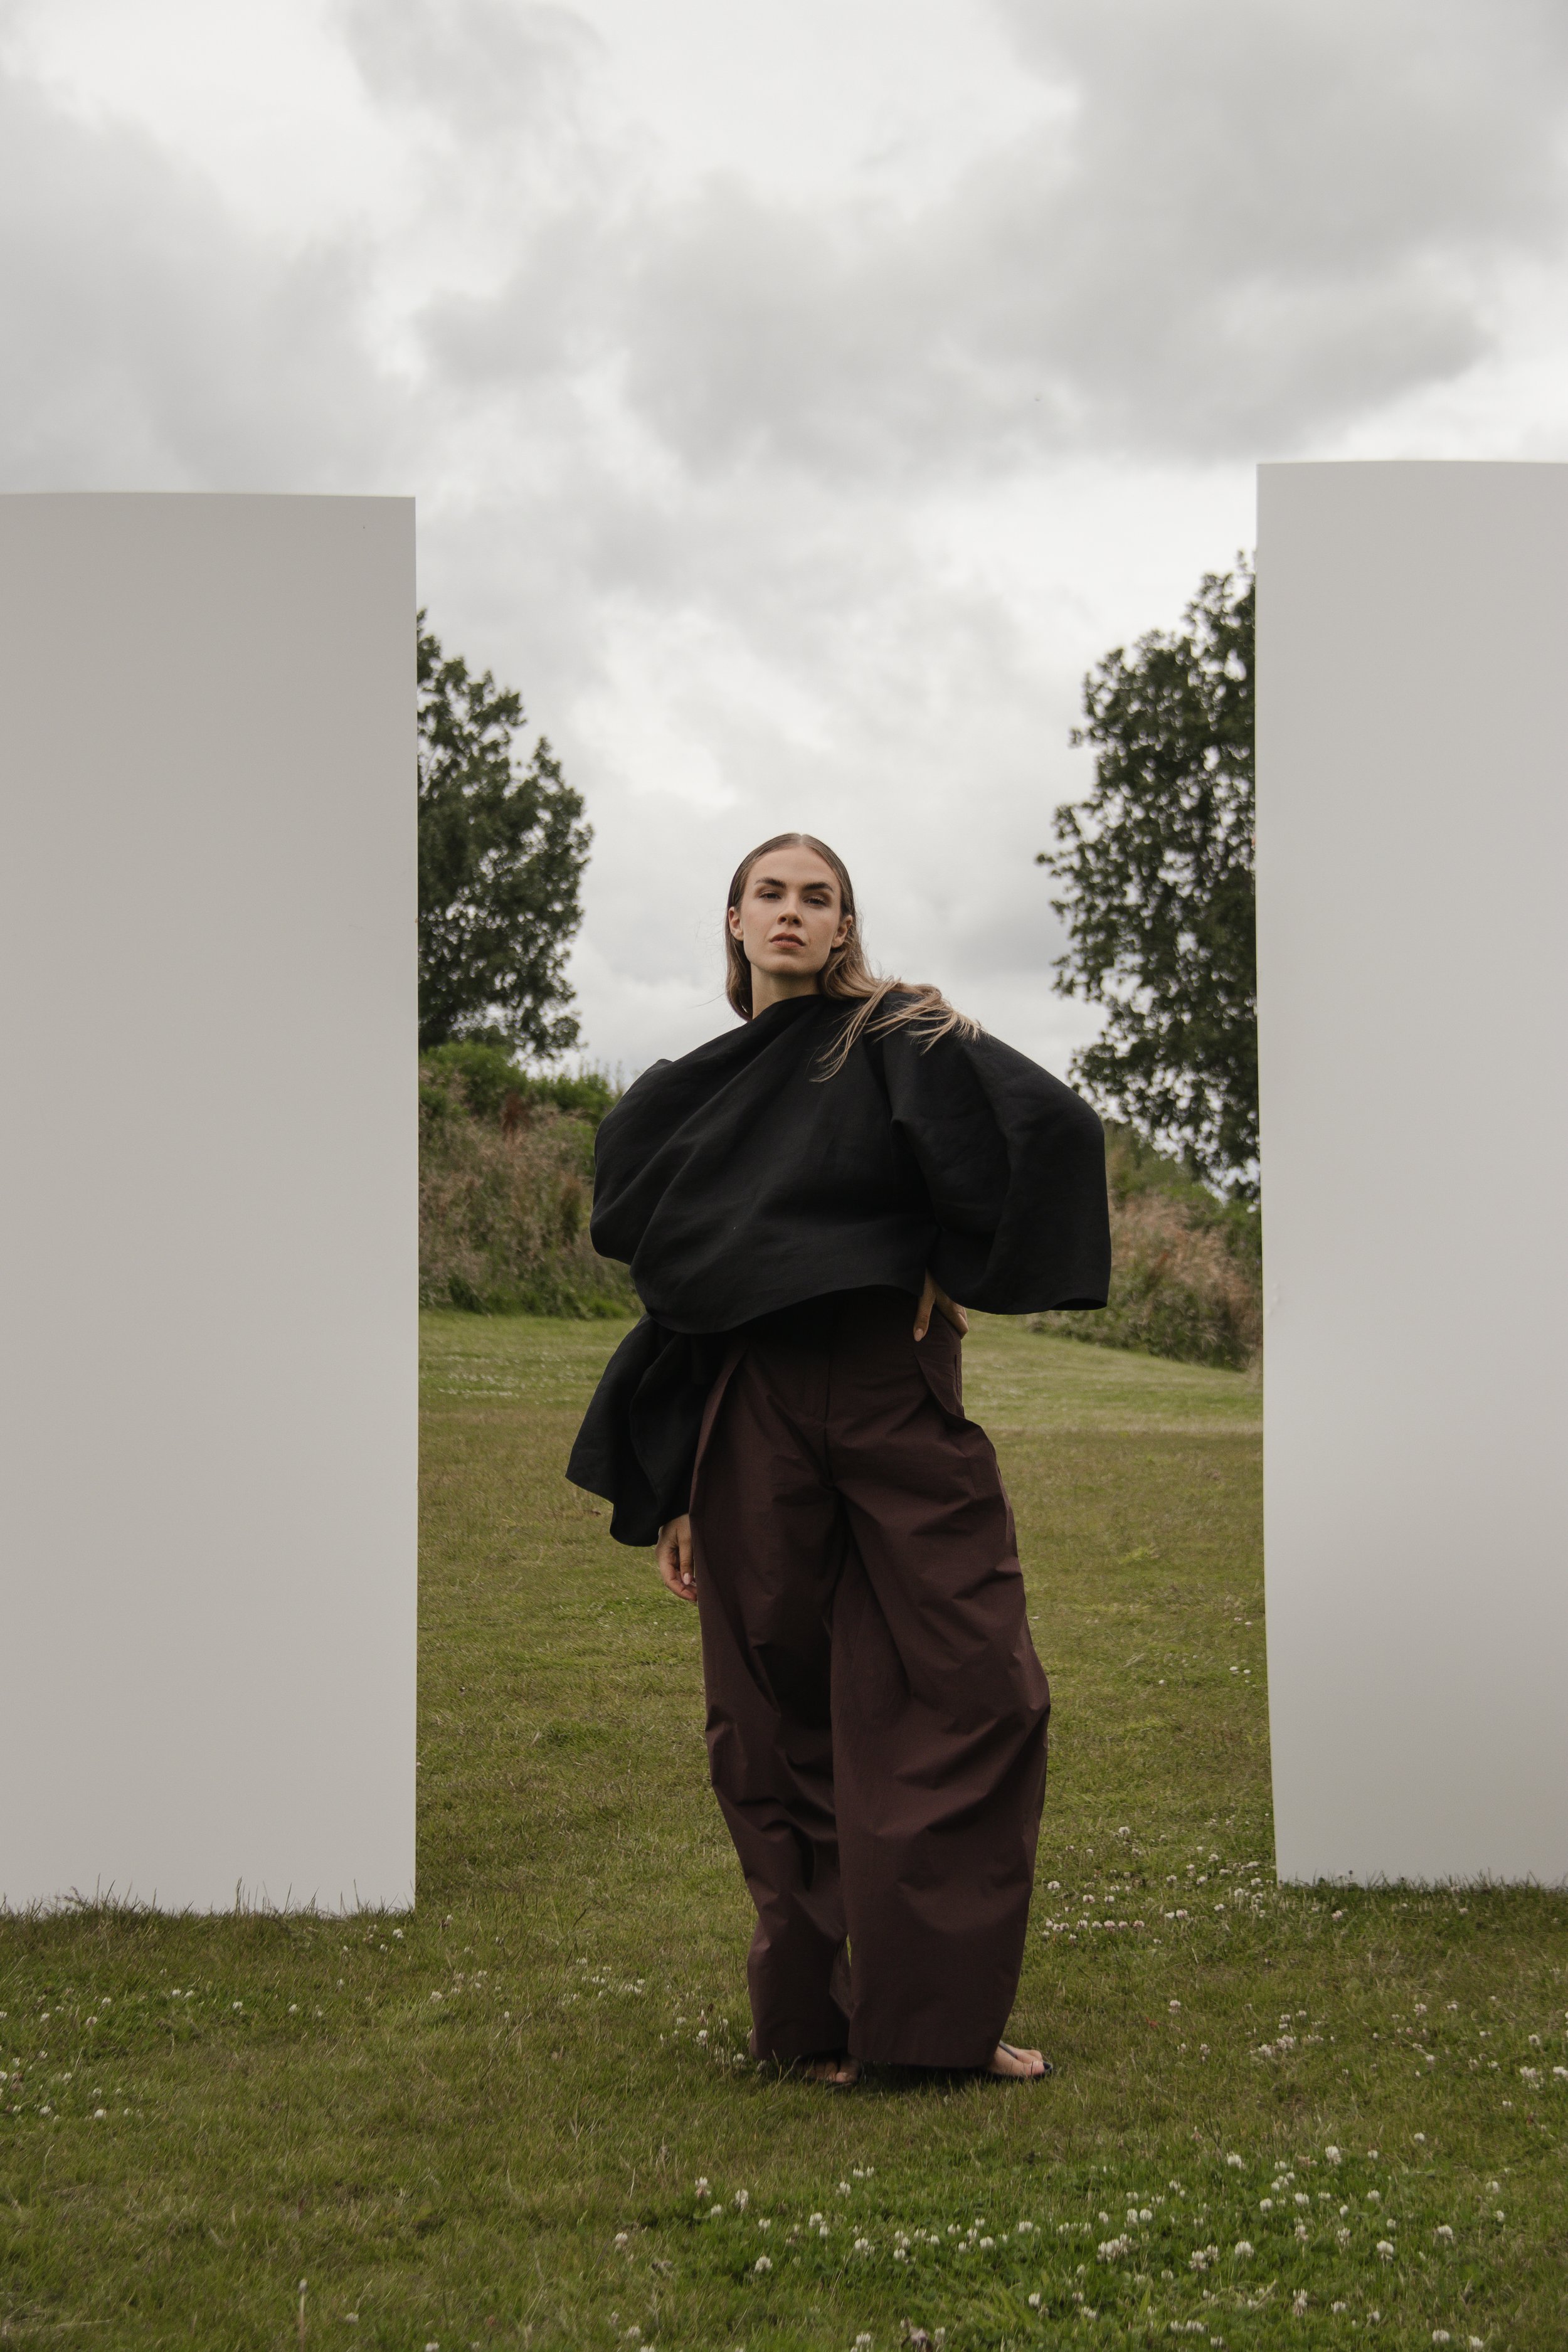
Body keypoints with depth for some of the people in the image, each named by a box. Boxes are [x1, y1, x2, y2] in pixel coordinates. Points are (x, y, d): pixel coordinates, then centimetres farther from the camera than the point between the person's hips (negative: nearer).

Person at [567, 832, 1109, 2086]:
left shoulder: (897, 1038, 3)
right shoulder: (690, 1092, 13)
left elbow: (1048, 1124, -15)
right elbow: (667, 1282, 13)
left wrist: (965, 1271, -10)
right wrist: (669, 1493, 9)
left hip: (895, 1394, -2)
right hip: (750, 1416, 2)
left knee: (974, 1689, -5)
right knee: (780, 1714, 3)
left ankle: (939, 2013, 4)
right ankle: (816, 2014, 12)